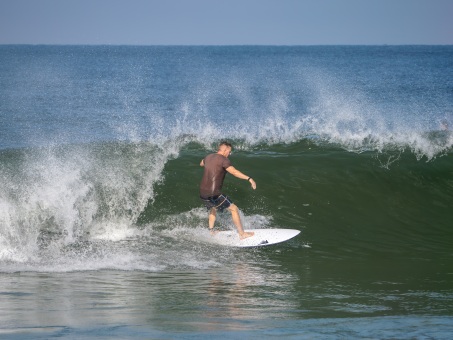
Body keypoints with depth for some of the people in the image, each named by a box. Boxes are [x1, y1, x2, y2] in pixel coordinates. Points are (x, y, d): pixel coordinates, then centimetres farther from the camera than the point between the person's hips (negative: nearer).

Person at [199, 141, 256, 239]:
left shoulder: (208, 157, 12)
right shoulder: (223, 159, -11)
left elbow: (201, 164, 37)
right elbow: (233, 171, -26)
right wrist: (249, 178, -33)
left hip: (203, 193, 8)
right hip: (213, 194, -8)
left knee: (213, 208, 36)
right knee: (234, 209, 3)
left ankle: (211, 231, 40)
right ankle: (242, 234, 5)